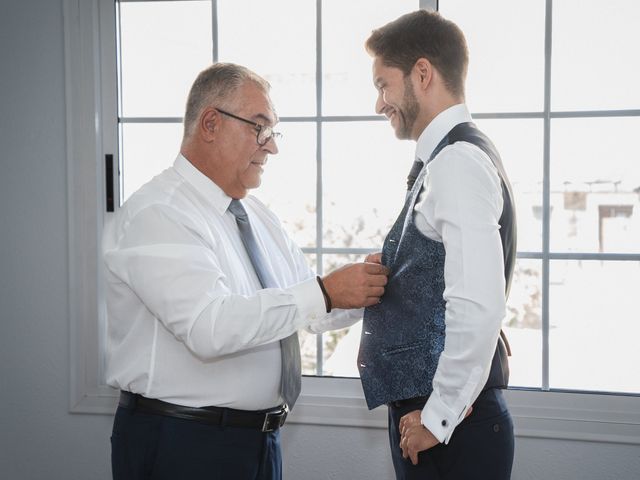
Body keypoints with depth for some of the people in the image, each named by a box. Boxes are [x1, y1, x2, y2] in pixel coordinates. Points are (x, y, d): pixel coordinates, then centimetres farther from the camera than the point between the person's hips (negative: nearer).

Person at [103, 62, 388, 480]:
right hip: (182, 445, -8)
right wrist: (325, 293, -28)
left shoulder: (256, 215, 13)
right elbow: (209, 327, -28)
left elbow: (311, 307, 12)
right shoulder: (156, 215, -16)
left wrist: (375, 287, -6)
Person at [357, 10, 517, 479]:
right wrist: (386, 276, 7)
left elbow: (478, 306, -26)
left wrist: (439, 418, -18)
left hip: (451, 426, -9)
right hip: (429, 409, 9)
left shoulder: (458, 161, -17)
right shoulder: (445, 158, 13)